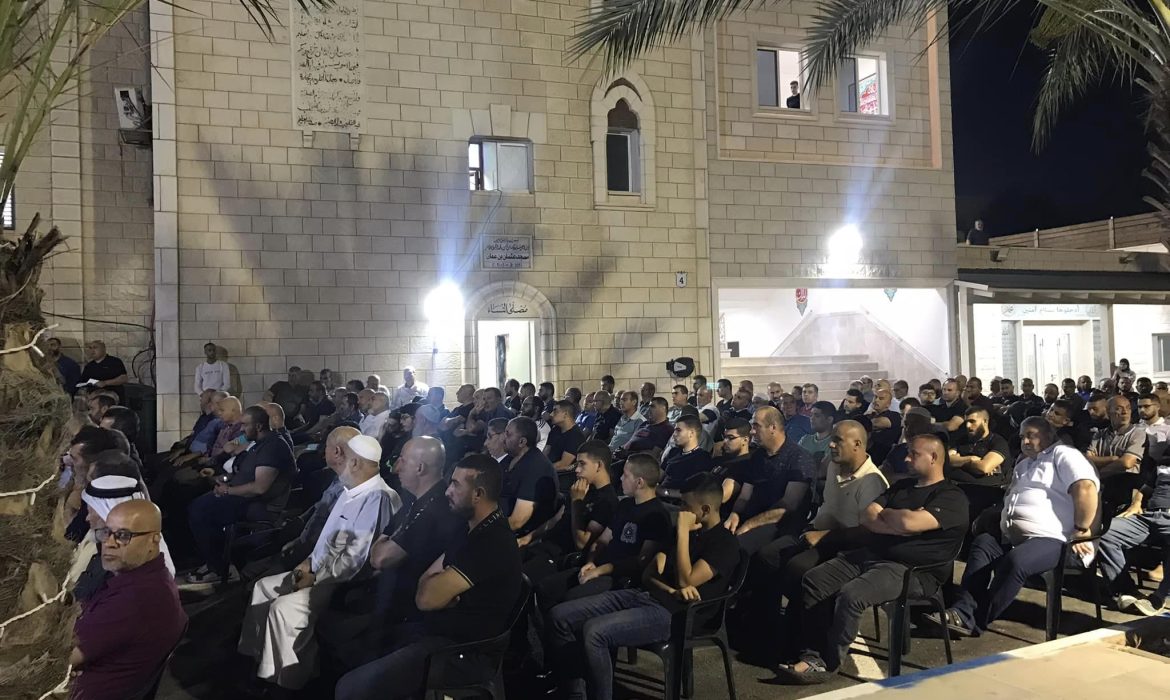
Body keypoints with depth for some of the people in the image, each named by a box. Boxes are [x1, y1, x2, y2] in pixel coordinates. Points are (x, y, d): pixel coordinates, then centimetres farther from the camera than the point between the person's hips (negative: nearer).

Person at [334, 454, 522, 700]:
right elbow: (426, 583, 12)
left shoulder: (492, 543, -22)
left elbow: (426, 597, -22)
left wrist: (433, 585, 0)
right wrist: (440, 588, -10)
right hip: (438, 631, 10)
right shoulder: (473, 530, 12)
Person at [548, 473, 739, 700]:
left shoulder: (724, 543, -5)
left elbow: (685, 581, -16)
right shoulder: (685, 531, 19)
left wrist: (683, 532, -13)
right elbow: (649, 574, 14)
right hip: (644, 595, 9)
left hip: (670, 612, -8)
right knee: (560, 616, -5)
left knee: (594, 632, -31)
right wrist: (671, 590, -7)